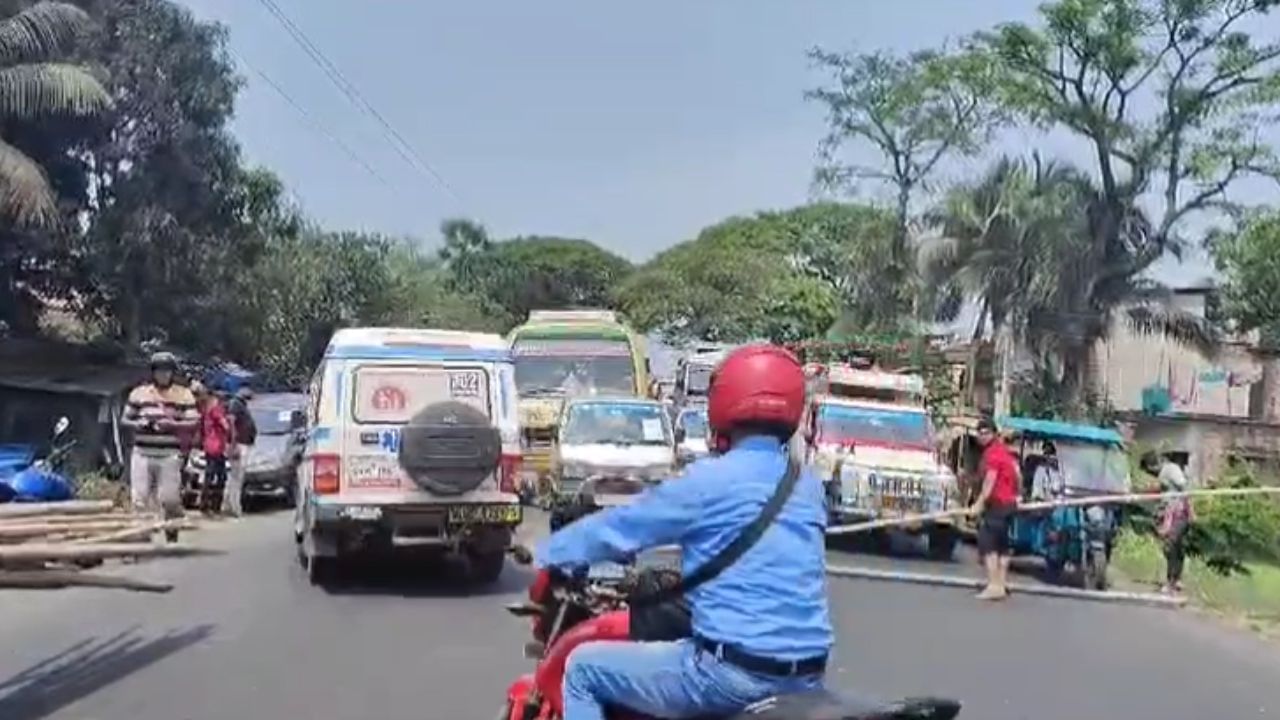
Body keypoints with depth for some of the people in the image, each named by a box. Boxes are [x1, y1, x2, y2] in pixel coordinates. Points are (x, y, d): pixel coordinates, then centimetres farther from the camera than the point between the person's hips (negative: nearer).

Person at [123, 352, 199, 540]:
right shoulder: (139, 393, 10)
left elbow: (193, 423, 0)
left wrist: (173, 425, -17)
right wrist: (137, 424, -8)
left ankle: (172, 537, 12)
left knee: (170, 500, -3)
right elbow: (125, 420, 14)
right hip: (142, 454, 2)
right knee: (139, 499, -2)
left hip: (170, 455, -1)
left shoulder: (184, 395, 5)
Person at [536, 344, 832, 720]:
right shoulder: (809, 486, 9)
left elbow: (622, 526, -1)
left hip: (733, 673, -7)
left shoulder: (710, 481, -11)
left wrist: (549, 552, 17)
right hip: (805, 677, 7)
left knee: (583, 668, 9)